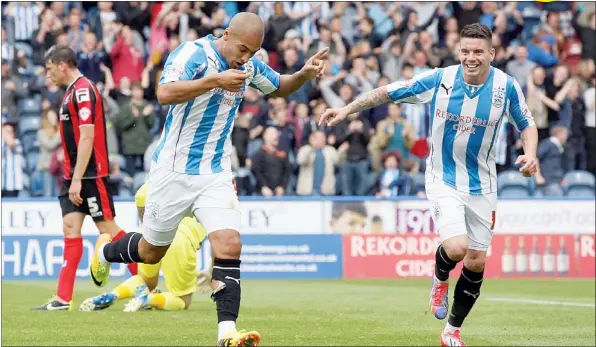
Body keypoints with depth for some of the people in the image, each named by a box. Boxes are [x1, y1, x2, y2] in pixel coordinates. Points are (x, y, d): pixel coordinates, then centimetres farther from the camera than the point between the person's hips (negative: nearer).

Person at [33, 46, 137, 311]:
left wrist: (77, 179, -22)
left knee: (108, 229, -4)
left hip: (91, 173, -9)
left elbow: (87, 137, -20)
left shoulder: (83, 90, -14)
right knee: (71, 228, 2)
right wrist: (71, 177, 16)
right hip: (73, 175, 9)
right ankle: (64, 298, -2)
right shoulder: (71, 92, 16)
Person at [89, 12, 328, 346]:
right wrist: (216, 80, -41)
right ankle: (104, 251, 45)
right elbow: (165, 93, -35)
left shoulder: (250, 65, 2)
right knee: (152, 252, 13)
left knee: (229, 245, -15)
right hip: (174, 171, -4)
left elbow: (281, 88, 20)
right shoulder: (192, 53, -19)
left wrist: (305, 74, 0)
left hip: (216, 174, 4)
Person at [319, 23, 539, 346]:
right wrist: (346, 109, -7)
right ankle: (440, 279, 14)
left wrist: (530, 153, -14)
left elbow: (526, 124, 6)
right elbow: (388, 92, -3)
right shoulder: (439, 80, -14)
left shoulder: (506, 86, -9)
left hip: (482, 184, 2)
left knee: (476, 262, 3)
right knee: (456, 247, -24)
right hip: (443, 179, -2)